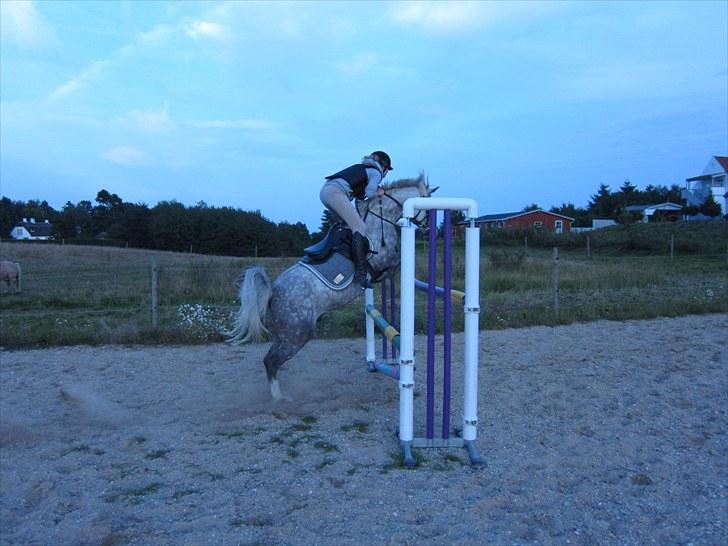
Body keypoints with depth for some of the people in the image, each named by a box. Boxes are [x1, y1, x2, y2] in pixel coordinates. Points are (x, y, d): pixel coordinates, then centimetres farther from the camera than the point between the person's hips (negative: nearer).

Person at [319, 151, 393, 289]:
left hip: (325, 190, 9)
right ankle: (360, 273, -20)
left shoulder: (360, 167, 33)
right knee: (359, 228, -11)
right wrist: (378, 193, 13)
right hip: (336, 193, -9)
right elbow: (369, 193, -5)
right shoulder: (376, 172, 10)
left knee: (351, 224, 21)